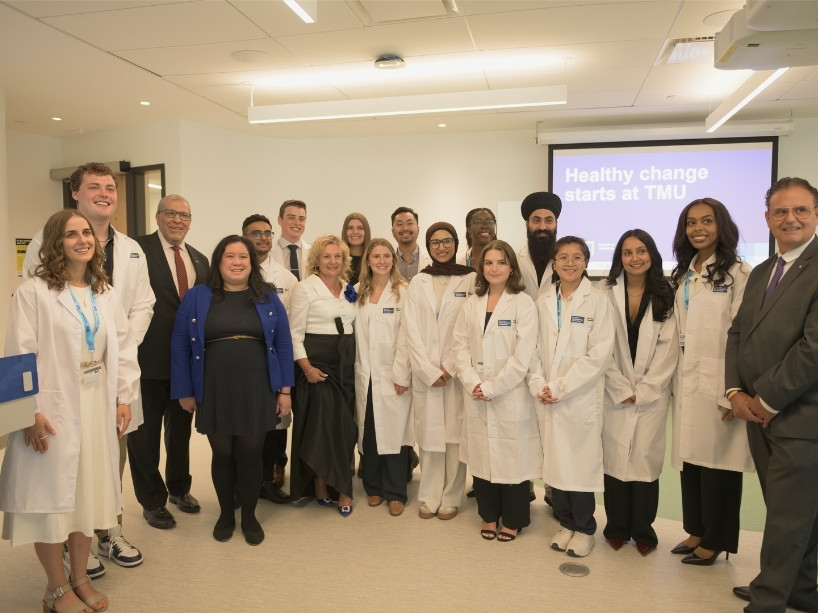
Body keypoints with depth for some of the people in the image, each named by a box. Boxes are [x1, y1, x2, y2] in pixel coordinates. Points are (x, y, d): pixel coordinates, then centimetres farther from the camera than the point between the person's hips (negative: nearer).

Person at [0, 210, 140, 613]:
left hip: (97, 407, 5)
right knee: (51, 496, 5)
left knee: (87, 493, 14)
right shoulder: (33, 291, -9)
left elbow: (124, 344, 9)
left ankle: (80, 579, 30)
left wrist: (124, 397, 3)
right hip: (53, 410, -5)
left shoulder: (104, 292, 9)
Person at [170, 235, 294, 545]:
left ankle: (249, 516, 28)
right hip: (213, 391, 0)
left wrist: (285, 389, -1)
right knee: (223, 455, 10)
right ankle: (225, 514, 32)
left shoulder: (268, 297, 4)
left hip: (257, 390, 0)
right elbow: (180, 345, 2)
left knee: (250, 455, 7)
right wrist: (185, 392, 0)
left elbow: (283, 344, 4)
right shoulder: (196, 297, 1)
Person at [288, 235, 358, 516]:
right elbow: (295, 333, -9)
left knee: (343, 426, 8)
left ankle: (331, 485, 21)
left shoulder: (350, 290, 11)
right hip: (318, 363, -6)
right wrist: (307, 368, -16)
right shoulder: (305, 289, -6)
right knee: (322, 426, -2)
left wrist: (355, 360, 9)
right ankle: (321, 485, 14)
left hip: (346, 364, 6)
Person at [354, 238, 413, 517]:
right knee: (367, 434, 9)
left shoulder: (404, 291, -5)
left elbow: (406, 336, -9)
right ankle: (373, 487, 23)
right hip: (365, 375, 4)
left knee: (393, 433, 0)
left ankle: (395, 493, 13)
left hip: (392, 374, -4)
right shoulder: (359, 292, 11)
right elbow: (356, 334, 8)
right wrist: (359, 369, 2)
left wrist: (401, 375, -13)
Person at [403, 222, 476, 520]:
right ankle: (429, 498, 17)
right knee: (429, 433, 5)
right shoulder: (418, 282, 8)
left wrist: (450, 368, -10)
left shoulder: (471, 279, 0)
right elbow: (412, 329, 2)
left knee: (455, 433, 2)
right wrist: (428, 370, -7)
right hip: (425, 372, 2)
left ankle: (450, 498, 15)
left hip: (458, 370, -2)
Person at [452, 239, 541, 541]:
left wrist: (492, 387, -14)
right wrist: (472, 384, -9)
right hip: (476, 397, 4)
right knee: (481, 456, 11)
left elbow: (523, 355, -12)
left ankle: (513, 520, 24)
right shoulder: (471, 304, 9)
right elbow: (460, 346, 5)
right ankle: (489, 515, 30)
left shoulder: (523, 303, -5)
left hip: (511, 396, -4)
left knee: (512, 456, 5)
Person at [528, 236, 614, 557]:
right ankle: (566, 523, 28)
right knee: (554, 462, 9)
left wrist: (559, 387, -13)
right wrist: (538, 385, -9)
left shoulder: (597, 301, -4)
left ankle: (584, 529, 22)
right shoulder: (543, 302, 8)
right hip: (547, 399, 4)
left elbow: (599, 354, -11)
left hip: (581, 397, -3)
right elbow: (534, 349, 7)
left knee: (581, 464, 2)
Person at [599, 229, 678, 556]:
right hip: (615, 392, 0)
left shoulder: (665, 296, 3)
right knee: (615, 458, 2)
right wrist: (622, 390, -7)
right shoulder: (606, 292, 0)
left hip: (652, 393, 0)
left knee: (645, 459, 2)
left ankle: (642, 530, 18)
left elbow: (668, 349, -1)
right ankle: (617, 527, 18)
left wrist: (642, 391, -8)